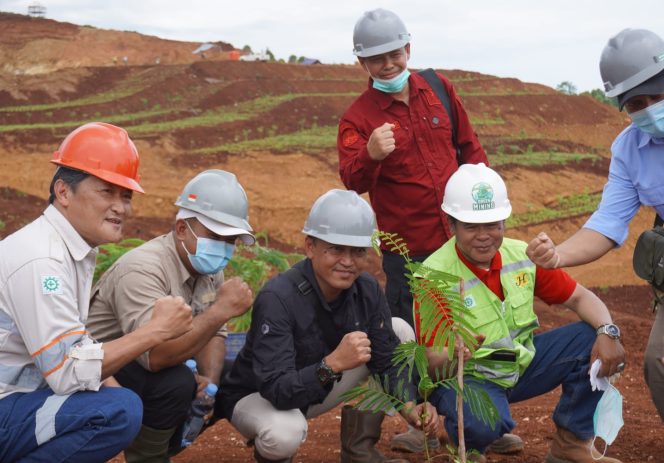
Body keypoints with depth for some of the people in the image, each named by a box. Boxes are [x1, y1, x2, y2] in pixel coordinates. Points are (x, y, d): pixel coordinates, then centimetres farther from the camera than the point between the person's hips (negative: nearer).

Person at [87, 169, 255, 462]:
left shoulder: (209, 267, -1)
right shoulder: (143, 269, -28)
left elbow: (212, 334, 6)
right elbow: (154, 354, -40)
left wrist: (210, 380, -15)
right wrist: (221, 310, -38)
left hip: (145, 372, 9)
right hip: (101, 371, -9)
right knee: (175, 383, -31)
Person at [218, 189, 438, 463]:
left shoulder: (367, 290, -11)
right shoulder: (277, 299, -31)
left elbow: (387, 361, -4)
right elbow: (276, 391, -37)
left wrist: (409, 407, -22)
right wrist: (333, 364, -51)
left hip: (317, 388, 7)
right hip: (255, 397, -6)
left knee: (399, 330, -4)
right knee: (285, 432, -41)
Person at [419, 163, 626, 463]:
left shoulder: (522, 255, -7)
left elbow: (579, 298, 0)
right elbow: (431, 362, -25)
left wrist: (607, 332, -20)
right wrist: (450, 355, -50)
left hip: (522, 362, 6)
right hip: (466, 376, -6)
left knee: (593, 340, -10)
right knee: (483, 423, -39)